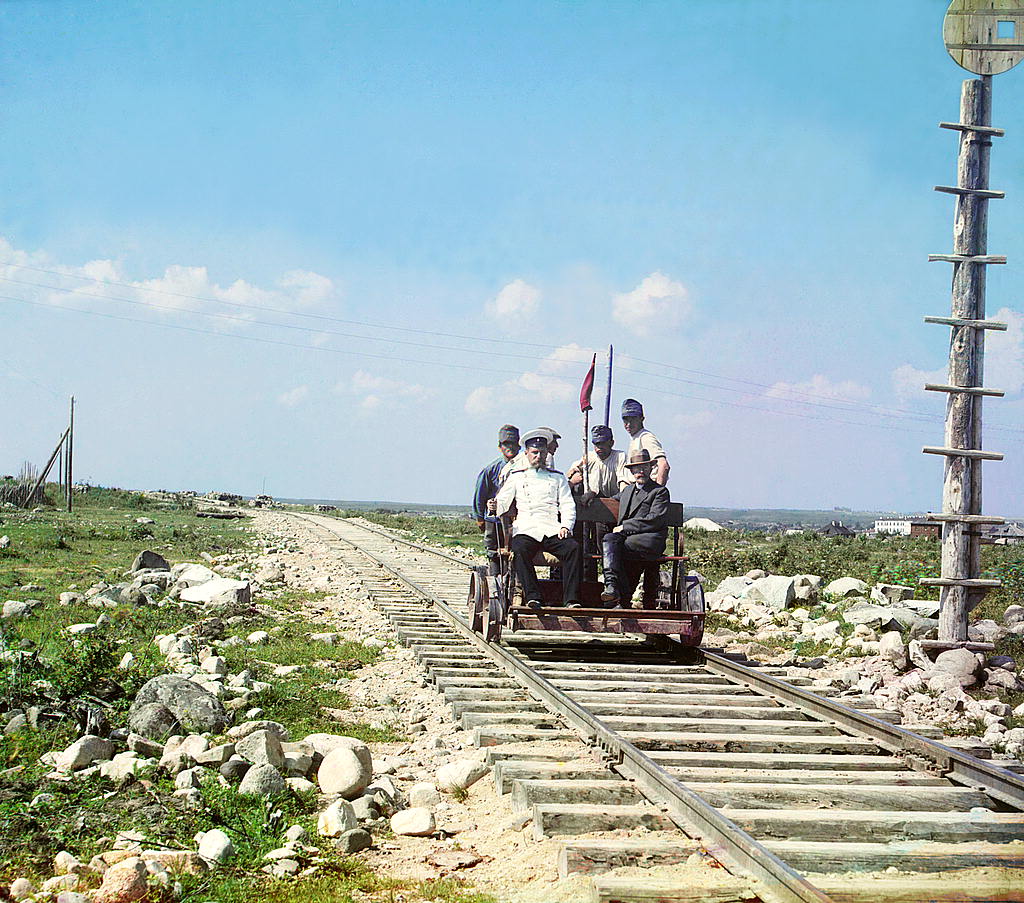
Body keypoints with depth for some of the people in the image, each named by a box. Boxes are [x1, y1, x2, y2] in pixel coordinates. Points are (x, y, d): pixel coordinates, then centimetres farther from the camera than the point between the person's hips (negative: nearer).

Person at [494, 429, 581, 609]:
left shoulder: (557, 477, 24)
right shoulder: (517, 477, 22)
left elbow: (567, 505, 14)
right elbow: (502, 502, 15)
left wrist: (565, 526, -5)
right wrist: (494, 507, -10)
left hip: (552, 529, 1)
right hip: (525, 529, -1)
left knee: (573, 547, -29)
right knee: (519, 550, -35)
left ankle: (571, 599, -32)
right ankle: (533, 597, -39)